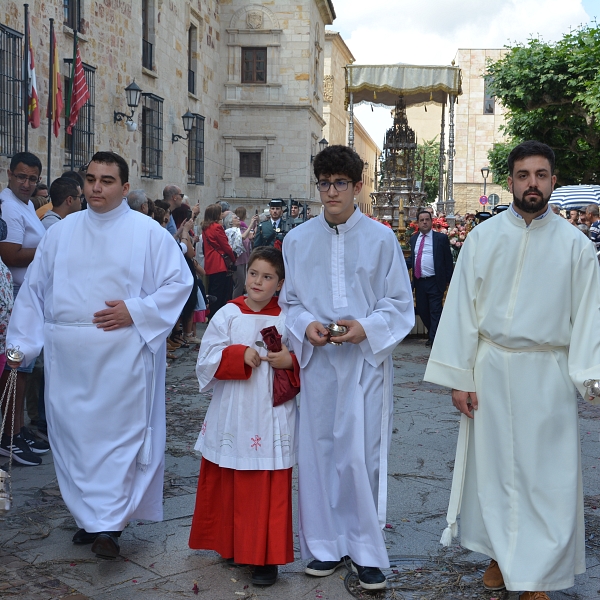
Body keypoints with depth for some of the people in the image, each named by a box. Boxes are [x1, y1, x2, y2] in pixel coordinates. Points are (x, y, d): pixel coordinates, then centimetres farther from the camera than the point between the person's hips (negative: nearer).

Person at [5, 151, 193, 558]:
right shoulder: (61, 232, 11)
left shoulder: (148, 232, 1)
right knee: (72, 432, 7)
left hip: (123, 356, -3)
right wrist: (21, 342, 8)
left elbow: (179, 282, -1)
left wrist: (135, 311, -12)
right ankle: (91, 516, 21)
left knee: (120, 433, -4)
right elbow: (34, 289, 13)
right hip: (67, 356, 4)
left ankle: (110, 524, 3)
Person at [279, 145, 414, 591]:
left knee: (362, 454, -3)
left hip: (366, 361, -2)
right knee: (318, 450, 6)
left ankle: (367, 552, 11)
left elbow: (400, 303, 2)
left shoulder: (381, 239, -1)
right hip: (317, 362, 3)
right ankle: (326, 546, 20)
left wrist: (367, 326, -15)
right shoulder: (298, 240, 6)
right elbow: (288, 301, 12)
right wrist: (306, 324, -9)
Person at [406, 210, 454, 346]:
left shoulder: (441, 238, -1)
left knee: (435, 312, -4)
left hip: (435, 282, -5)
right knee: (422, 311, 11)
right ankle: (431, 335, 30)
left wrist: (450, 281, -4)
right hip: (419, 282, 5)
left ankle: (435, 340, 2)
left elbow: (448, 261, 0)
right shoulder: (414, 239, 12)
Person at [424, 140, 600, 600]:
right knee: (493, 464, 10)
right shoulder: (483, 237, 2)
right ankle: (500, 554, 29)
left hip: (548, 373, -1)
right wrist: (459, 376, -2)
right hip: (491, 368, 1)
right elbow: (462, 307, 2)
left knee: (545, 472, 3)